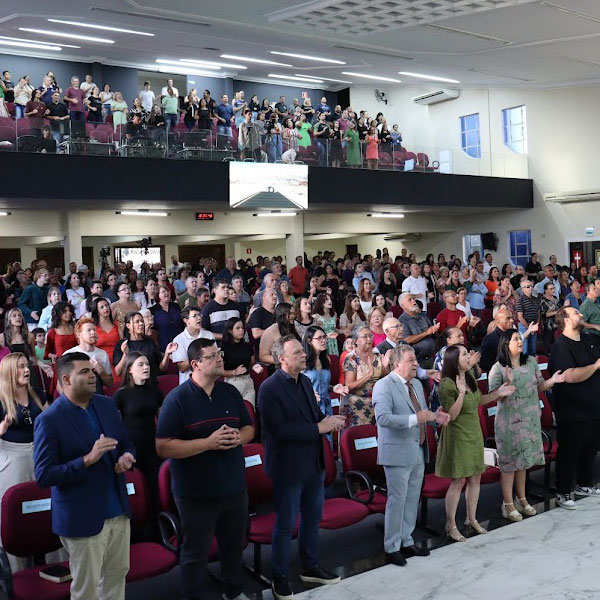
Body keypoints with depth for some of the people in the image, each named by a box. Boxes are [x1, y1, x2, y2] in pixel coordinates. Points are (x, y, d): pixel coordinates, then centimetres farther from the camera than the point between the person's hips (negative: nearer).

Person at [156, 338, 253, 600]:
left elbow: (249, 428, 13)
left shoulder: (231, 392, 4)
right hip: (196, 492, -5)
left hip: (234, 487, 5)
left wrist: (239, 437, -12)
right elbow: (163, 447, -19)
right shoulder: (177, 398, -14)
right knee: (195, 552, 10)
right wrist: (208, 443, -25)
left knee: (234, 545, 21)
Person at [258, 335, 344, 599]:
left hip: (314, 464, 8)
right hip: (288, 468, -8)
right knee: (285, 525, 6)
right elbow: (279, 429, -27)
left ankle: (310, 567, 38)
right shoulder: (270, 389, -19)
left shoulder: (305, 381, 6)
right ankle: (280, 577, 23)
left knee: (313, 518, 20)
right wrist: (318, 428, -25)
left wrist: (328, 420, -8)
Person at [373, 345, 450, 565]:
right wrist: (415, 418, -31)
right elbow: (383, 418, -27)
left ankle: (406, 541, 30)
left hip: (418, 452, 8)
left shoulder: (417, 384, 13)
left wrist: (434, 416, 1)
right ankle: (392, 547, 13)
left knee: (412, 499, 16)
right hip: (398, 453, -8)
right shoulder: (384, 386, -15)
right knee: (397, 500, 0)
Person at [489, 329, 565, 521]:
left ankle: (521, 499, 30)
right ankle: (508, 504, 11)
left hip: (530, 419, 5)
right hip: (508, 422, -5)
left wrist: (552, 381, -7)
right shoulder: (498, 369, -10)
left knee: (523, 459, 15)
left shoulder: (531, 362, 6)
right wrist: (508, 384, -27)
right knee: (509, 461, 1)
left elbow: (539, 386, 12)